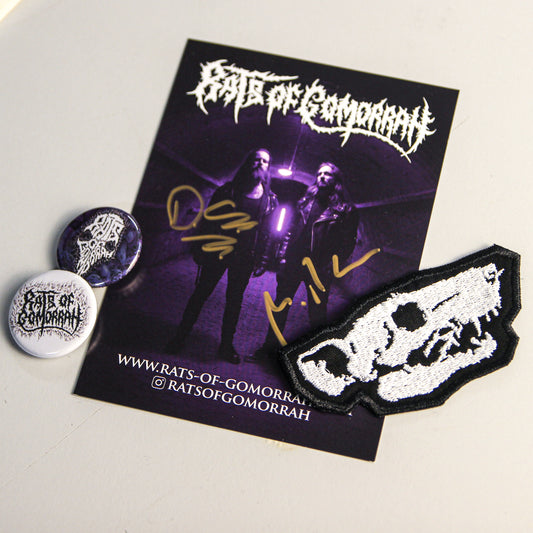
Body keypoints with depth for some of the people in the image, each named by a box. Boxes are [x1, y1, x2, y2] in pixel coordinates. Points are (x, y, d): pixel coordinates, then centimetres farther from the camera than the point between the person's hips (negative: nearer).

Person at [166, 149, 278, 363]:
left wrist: (260, 260, 0)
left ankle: (226, 345, 20)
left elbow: (267, 233, 6)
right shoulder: (228, 190, 0)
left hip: (244, 259, 1)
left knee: (235, 301, 9)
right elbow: (209, 220, 0)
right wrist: (201, 249, -5)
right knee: (201, 293, 3)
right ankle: (180, 336, 13)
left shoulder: (270, 200, 5)